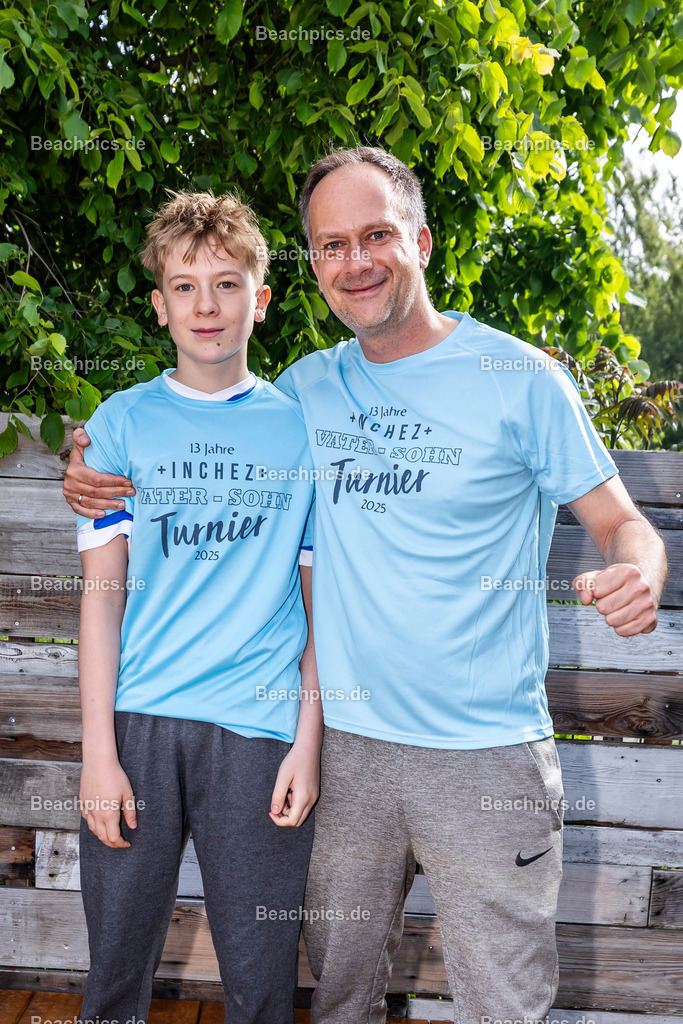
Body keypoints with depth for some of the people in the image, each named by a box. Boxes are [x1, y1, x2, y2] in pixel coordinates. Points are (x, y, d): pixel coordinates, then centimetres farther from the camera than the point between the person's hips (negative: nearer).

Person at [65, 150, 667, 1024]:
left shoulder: (519, 378, -7)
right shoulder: (305, 388, 5)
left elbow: (621, 524, -2)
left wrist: (636, 574, -26)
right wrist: (98, 476, -1)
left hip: (486, 755, -3)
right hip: (344, 742, 4)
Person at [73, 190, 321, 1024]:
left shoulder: (303, 429, 5)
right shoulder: (123, 422, 5)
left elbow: (321, 601, 5)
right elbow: (102, 588, 1)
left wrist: (308, 742, -2)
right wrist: (98, 748, -5)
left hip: (260, 728, 0)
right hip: (138, 719, 1)